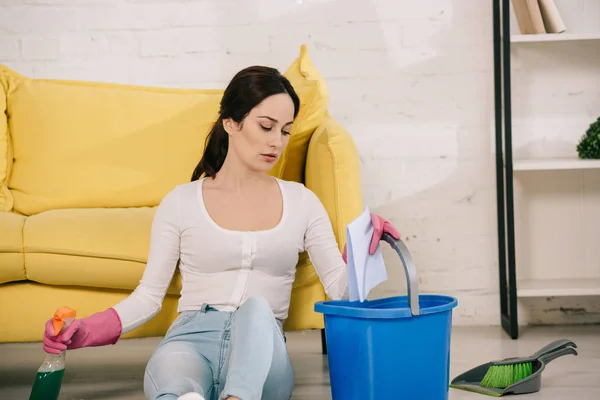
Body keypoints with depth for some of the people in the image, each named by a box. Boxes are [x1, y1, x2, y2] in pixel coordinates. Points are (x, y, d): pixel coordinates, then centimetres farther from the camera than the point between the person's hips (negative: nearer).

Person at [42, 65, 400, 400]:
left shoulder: (301, 202, 15)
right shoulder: (182, 202, 11)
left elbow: (340, 288, 10)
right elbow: (149, 295, 12)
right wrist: (87, 332, -3)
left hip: (261, 355, 1)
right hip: (192, 341, 0)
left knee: (257, 307, -37)